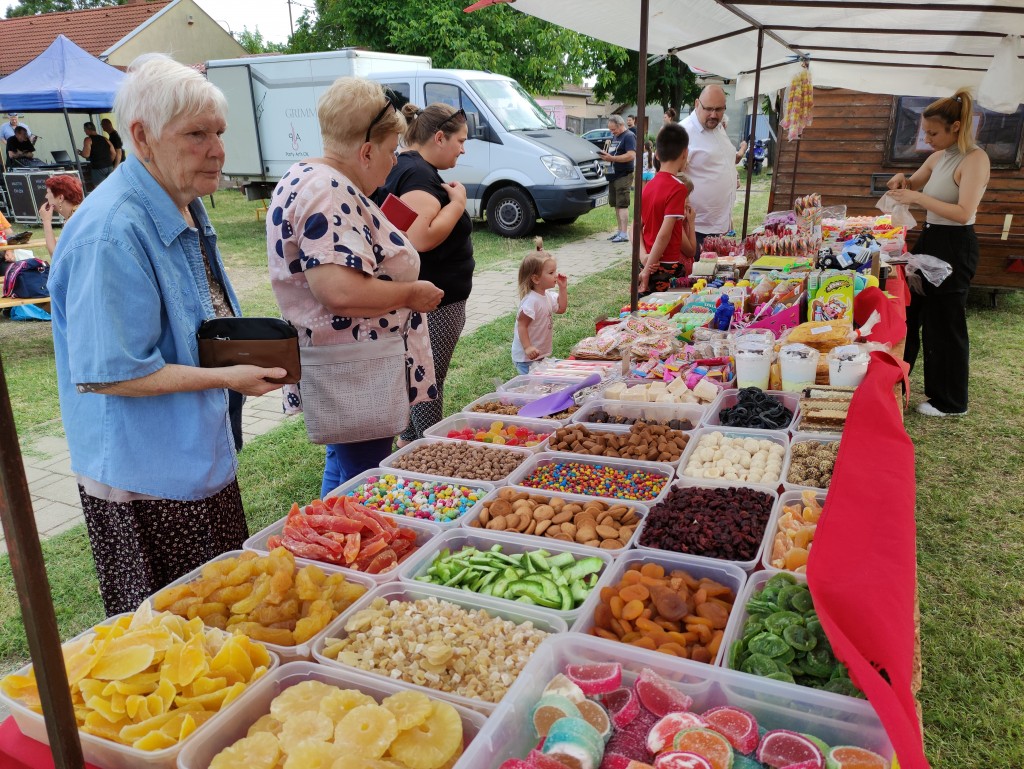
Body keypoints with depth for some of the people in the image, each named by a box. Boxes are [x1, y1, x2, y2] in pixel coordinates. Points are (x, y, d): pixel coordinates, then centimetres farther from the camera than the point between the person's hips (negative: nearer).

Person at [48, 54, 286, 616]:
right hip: (145, 480, -9)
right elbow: (107, 373, -25)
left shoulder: (186, 207, 6)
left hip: (201, 454, 9)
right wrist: (227, 376, -22)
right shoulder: (113, 232, -26)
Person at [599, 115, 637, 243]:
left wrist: (612, 158, -23)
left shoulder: (628, 136, -9)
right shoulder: (614, 137, 19)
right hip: (613, 175, 9)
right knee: (616, 205, 11)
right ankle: (619, 231, 18)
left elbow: (631, 155, -21)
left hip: (623, 175, -9)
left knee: (622, 205, -11)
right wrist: (606, 155, 4)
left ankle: (624, 234, -12)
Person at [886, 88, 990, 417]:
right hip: (930, 241, 9)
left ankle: (951, 402, 17)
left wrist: (919, 198, -25)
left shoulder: (974, 159, -17)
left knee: (944, 324, 1)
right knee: (908, 311, 16)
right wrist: (902, 181, 2)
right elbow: (913, 185, 25)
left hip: (954, 247, -9)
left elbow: (964, 213, -25)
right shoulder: (939, 157, 7)